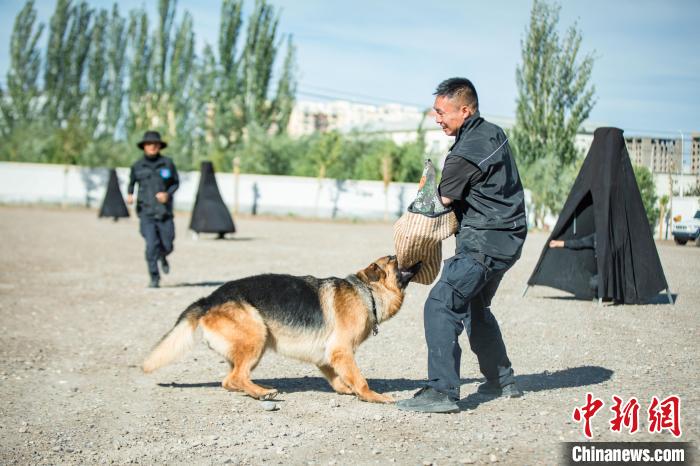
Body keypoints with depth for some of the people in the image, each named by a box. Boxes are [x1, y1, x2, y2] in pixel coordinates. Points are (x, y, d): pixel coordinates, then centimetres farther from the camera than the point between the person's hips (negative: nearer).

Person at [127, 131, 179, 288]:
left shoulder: (167, 163, 1)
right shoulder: (137, 166, 3)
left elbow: (176, 182, 9)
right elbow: (132, 182, 18)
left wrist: (168, 194, -9)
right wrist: (130, 195, -1)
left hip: (164, 211, 1)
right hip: (146, 212, -1)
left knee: (167, 246, 4)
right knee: (151, 244, -13)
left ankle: (163, 258, 41)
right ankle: (154, 278, -2)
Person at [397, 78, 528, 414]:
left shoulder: (467, 152, -20)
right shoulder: (493, 132, 11)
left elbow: (443, 199, -9)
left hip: (485, 241, -11)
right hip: (507, 237, 11)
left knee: (441, 305, -14)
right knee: (474, 307, 24)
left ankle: (442, 391, -18)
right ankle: (502, 380, 34)